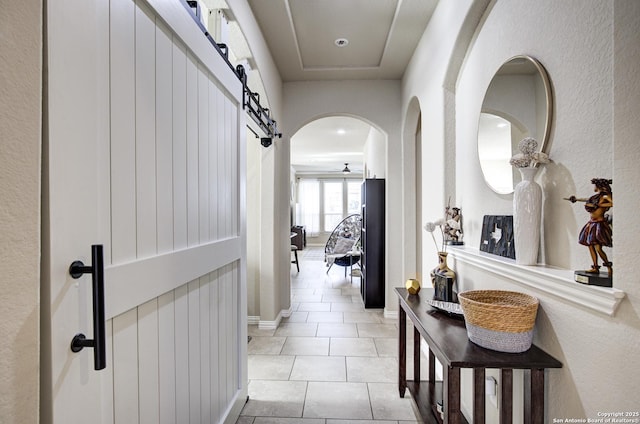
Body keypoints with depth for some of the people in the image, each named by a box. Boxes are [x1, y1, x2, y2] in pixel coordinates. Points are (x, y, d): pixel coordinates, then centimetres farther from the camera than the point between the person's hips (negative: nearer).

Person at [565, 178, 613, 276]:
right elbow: (588, 200, 32)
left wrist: (597, 205, -19)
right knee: (590, 246, 7)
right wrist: (575, 199, 43)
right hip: (591, 223, 8)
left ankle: (609, 266, 7)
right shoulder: (596, 196, 13)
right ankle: (595, 268, 12)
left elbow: (612, 203, -26)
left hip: (599, 224, -8)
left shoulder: (605, 196, -9)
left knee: (598, 249, -11)